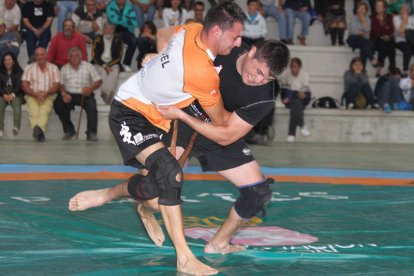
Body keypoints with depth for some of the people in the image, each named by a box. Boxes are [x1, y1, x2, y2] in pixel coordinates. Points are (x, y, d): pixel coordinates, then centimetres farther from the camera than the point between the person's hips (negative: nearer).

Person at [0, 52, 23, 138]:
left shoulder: (19, 72, 9)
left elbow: (19, 85, -1)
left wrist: (13, 95, -18)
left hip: (15, 94, -1)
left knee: (17, 103, -35)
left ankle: (16, 127, -47)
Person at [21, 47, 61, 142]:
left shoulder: (53, 68, 15)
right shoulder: (29, 68, 15)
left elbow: (56, 85, 6)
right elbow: (24, 85, 5)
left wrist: (47, 93, -14)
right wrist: (35, 94, -13)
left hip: (48, 96, -1)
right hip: (32, 96, 1)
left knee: (44, 112, -33)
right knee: (34, 112, -31)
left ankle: (38, 129, -55)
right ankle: (39, 132, -48)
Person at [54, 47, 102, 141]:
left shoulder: (88, 66, 10)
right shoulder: (64, 68, 15)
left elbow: (98, 81, 1)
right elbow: (61, 84, 6)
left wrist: (90, 88, -19)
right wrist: (63, 93, -16)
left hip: (85, 95, -2)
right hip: (69, 94, 2)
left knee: (92, 107, -32)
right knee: (58, 104, -25)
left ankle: (91, 133, -26)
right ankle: (69, 130, -10)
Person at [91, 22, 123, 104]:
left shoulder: (117, 39, 4)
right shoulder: (98, 40, 4)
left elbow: (119, 56, 2)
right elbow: (95, 56, 0)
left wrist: (109, 65, -11)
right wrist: (104, 66, -12)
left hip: (113, 63, 0)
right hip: (99, 63, 0)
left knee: (114, 72, -32)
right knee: (103, 72, -32)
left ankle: (109, 92, -41)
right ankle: (105, 92, -39)